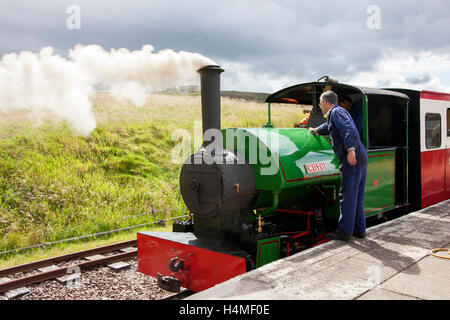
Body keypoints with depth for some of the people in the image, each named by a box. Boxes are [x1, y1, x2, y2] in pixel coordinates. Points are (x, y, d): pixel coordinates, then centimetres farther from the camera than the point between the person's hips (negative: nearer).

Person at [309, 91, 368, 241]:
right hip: (361, 158, 10)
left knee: (347, 196, -7)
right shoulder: (336, 114, 26)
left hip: (352, 159, -10)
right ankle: (359, 229, 19)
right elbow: (327, 126, 49)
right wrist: (315, 130, 65)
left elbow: (349, 129, -22)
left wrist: (350, 150, -34)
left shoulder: (336, 112, -4)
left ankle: (345, 231, -3)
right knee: (357, 197, 13)